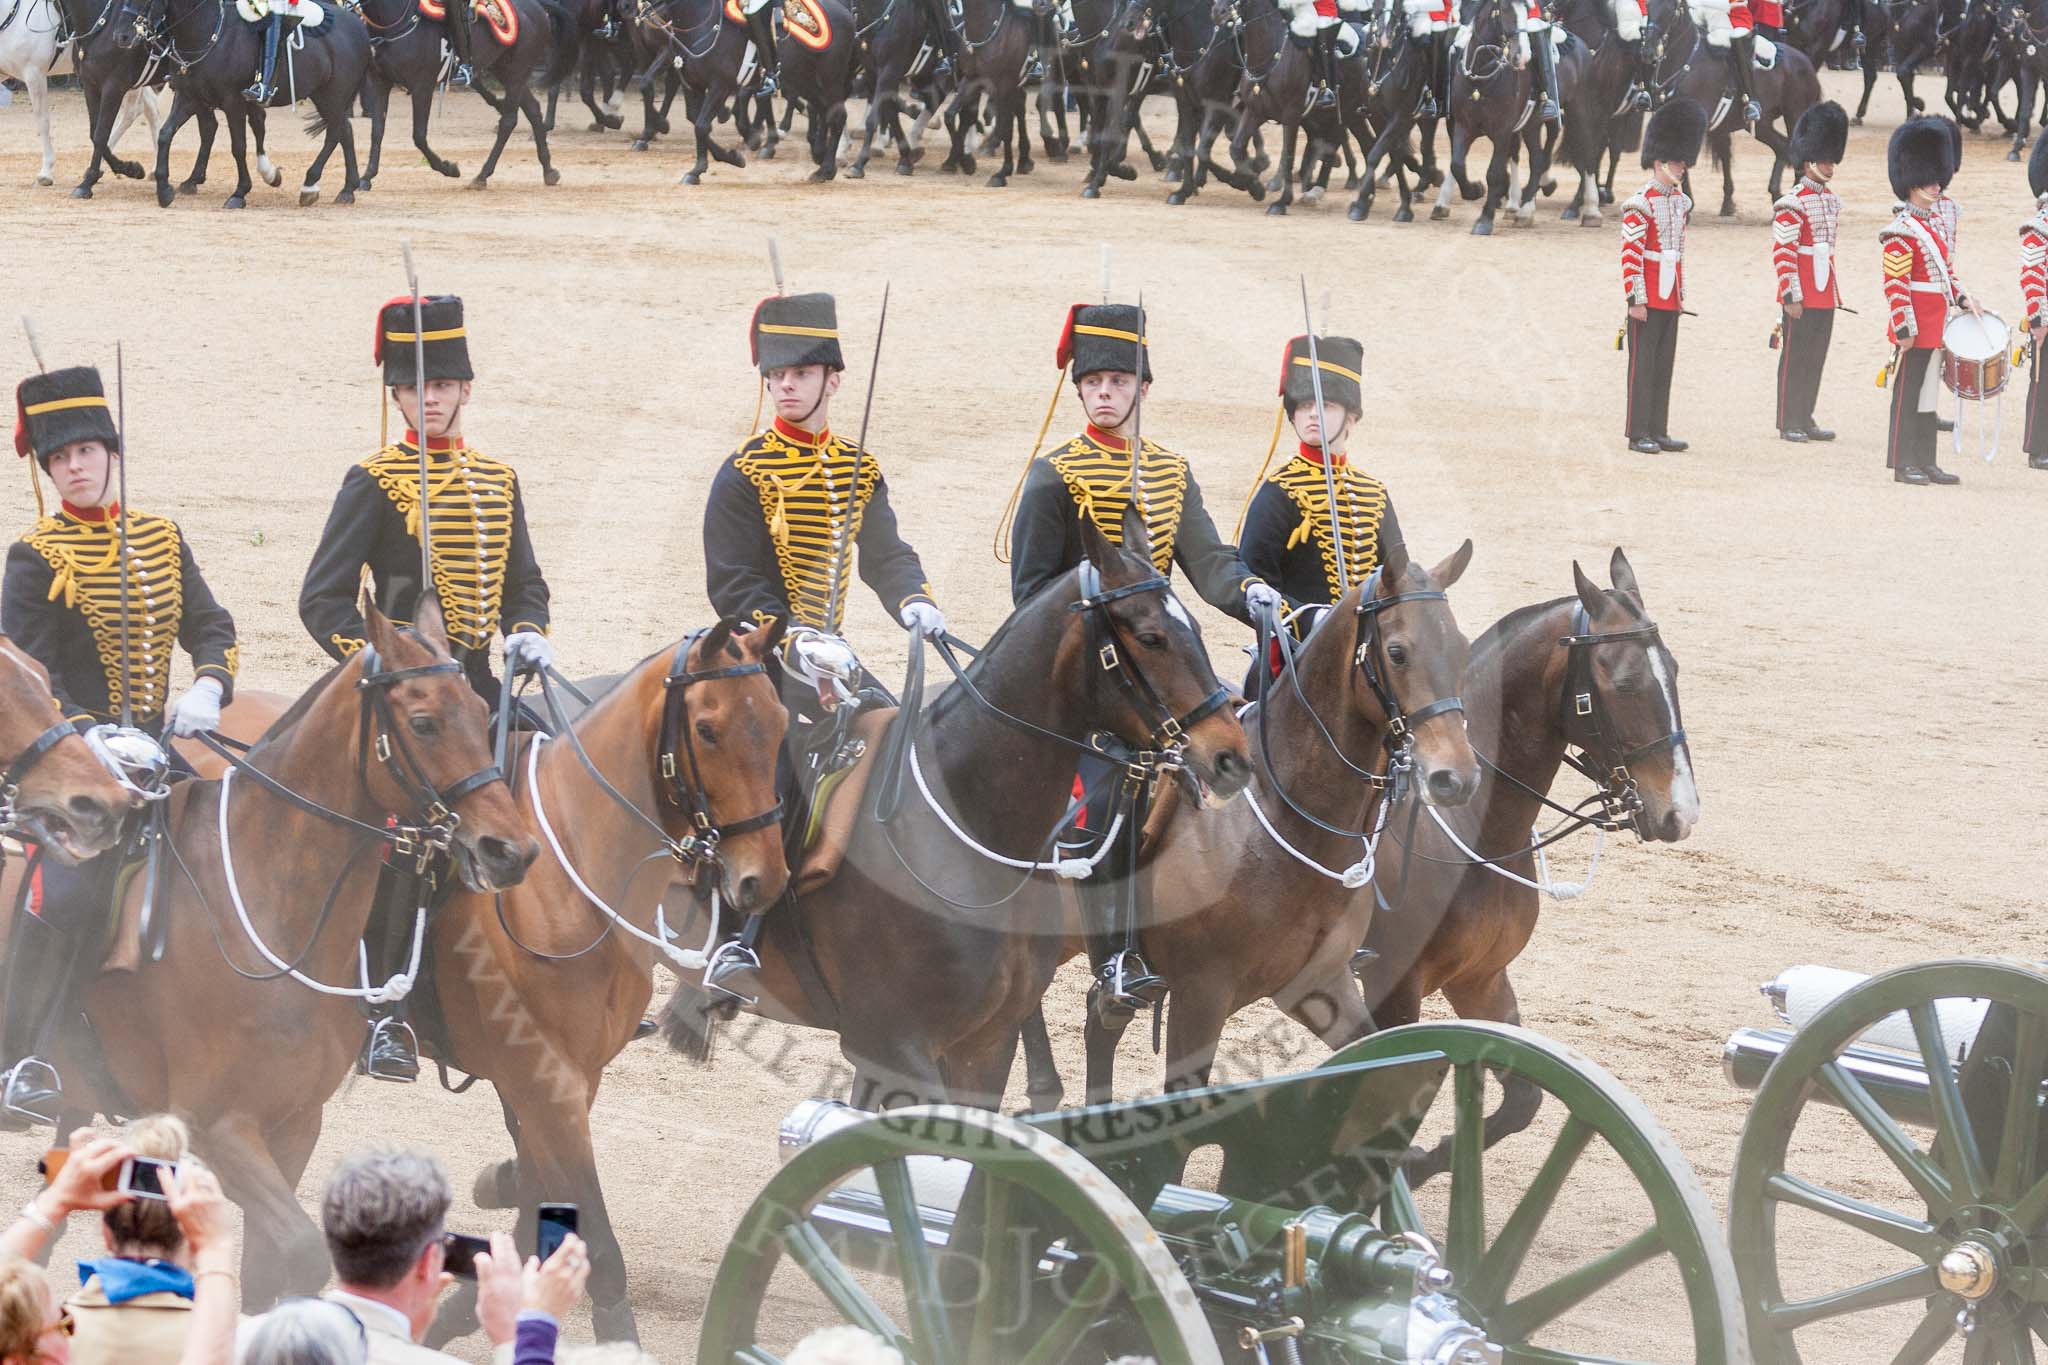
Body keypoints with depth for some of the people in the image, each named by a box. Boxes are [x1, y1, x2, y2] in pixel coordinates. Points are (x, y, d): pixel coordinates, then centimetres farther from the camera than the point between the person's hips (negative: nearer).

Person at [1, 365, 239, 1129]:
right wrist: (95, 739, -25)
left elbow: (211, 628, 11)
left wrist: (207, 688, -12)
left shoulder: (161, 539, 10)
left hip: (161, 742, 6)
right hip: (80, 752, -6)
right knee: (68, 891, -21)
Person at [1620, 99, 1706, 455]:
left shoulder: (1681, 202, 11)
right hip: (1648, 299, -8)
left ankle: (1658, 431, 16)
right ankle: (1638, 435, 1)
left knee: (1664, 365, 11)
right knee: (1643, 365, -3)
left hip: (1670, 299, 8)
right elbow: (1630, 255, -17)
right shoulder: (1641, 204, -14)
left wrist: (1681, 293, 17)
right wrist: (1636, 299, -19)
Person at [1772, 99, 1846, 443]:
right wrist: (1791, 296, -19)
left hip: (1825, 295, 8)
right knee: (1795, 358, -1)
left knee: (1816, 358, 12)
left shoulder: (1832, 199, 12)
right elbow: (1782, 253, -16)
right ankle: (1789, 424, 4)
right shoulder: (1793, 204, -14)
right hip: (1802, 298, -8)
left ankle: (1805, 418, 20)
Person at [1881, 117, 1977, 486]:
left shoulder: (1935, 223, 13)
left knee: (1928, 393, 12)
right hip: (1915, 329, -9)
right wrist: (1905, 328, -20)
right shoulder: (1901, 232, -14)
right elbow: (1895, 284, -18)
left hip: (1935, 329, 9)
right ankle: (1903, 463, 1)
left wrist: (1961, 298, 9)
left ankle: (1926, 462, 17)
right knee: (1907, 394, -3)